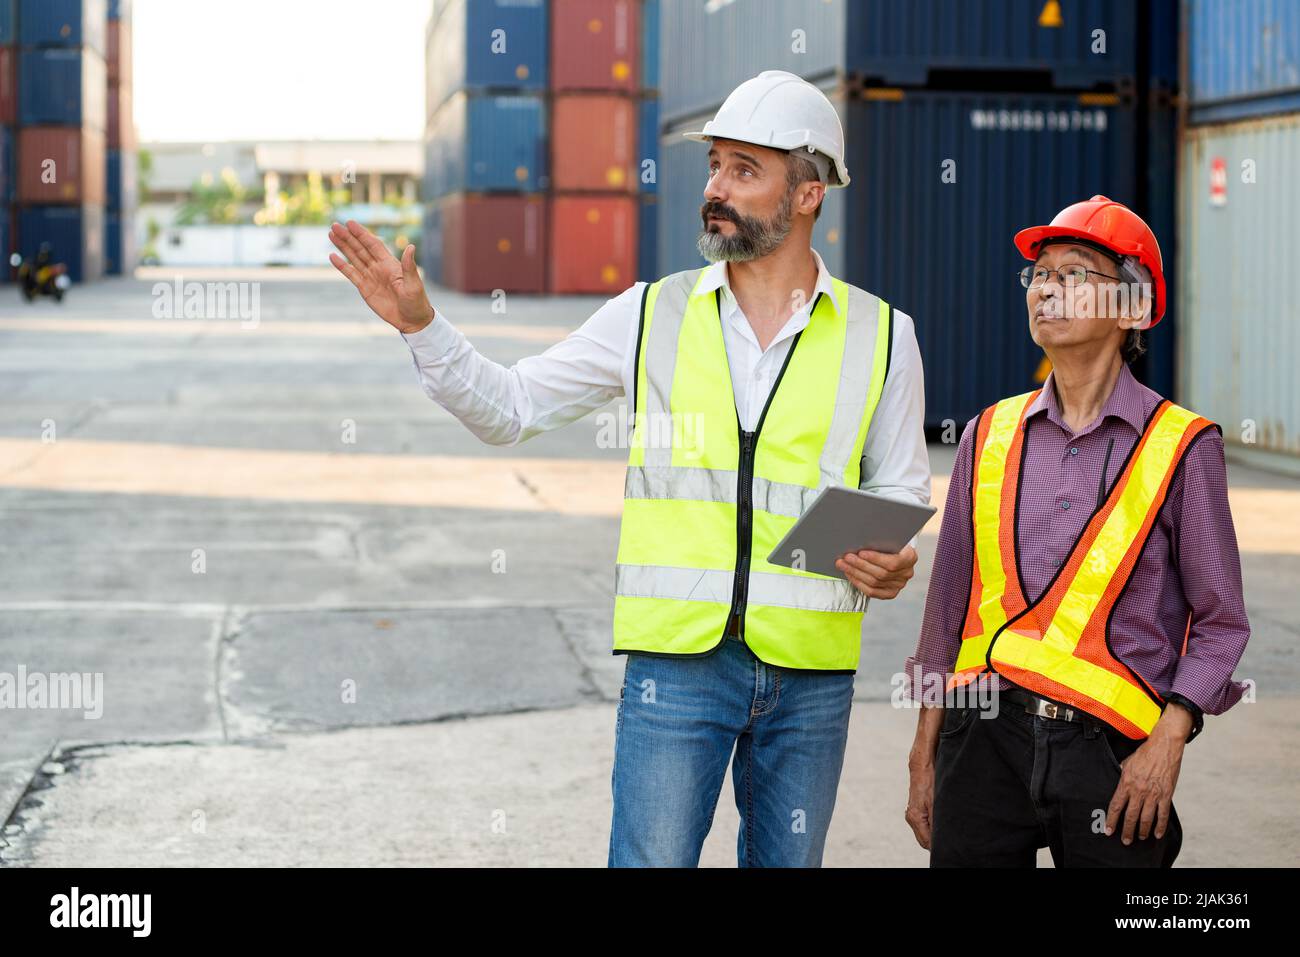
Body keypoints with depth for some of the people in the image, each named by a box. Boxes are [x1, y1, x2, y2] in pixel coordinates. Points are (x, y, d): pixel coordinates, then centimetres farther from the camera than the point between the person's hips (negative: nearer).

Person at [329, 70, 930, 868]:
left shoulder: (880, 336, 4)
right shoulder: (654, 316, 4)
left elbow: (902, 489, 11)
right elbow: (511, 409, 9)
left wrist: (892, 560, -11)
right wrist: (420, 324, -4)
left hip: (811, 671, 1)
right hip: (677, 656, -1)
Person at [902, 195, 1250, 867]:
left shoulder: (1181, 446, 1)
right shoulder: (988, 436, 10)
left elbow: (1219, 621, 3)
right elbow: (947, 609, 13)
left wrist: (1168, 742, -9)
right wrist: (925, 759, 10)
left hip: (1111, 751, -2)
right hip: (985, 736, 3)